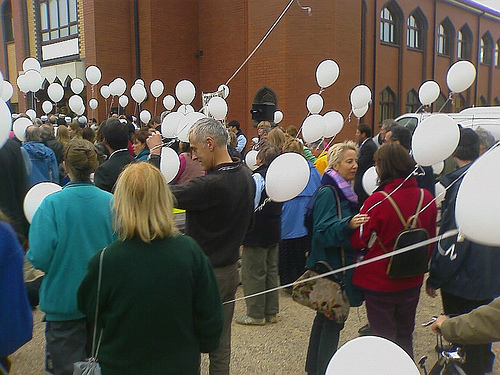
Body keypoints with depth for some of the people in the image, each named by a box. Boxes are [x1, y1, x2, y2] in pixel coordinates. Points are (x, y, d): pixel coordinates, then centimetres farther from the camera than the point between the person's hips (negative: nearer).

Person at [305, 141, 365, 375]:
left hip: (339, 262, 10)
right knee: (334, 319, -2)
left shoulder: (343, 190, 11)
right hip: (332, 266, -10)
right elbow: (323, 232, -26)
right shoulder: (328, 193, -18)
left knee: (326, 316, 17)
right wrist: (348, 224, -39)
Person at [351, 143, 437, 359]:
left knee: (384, 338, 11)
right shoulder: (426, 197, -7)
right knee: (405, 336, 22)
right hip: (412, 282, 5)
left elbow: (357, 241, -14)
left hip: (380, 282, -5)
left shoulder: (377, 201, -23)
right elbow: (431, 239, 6)